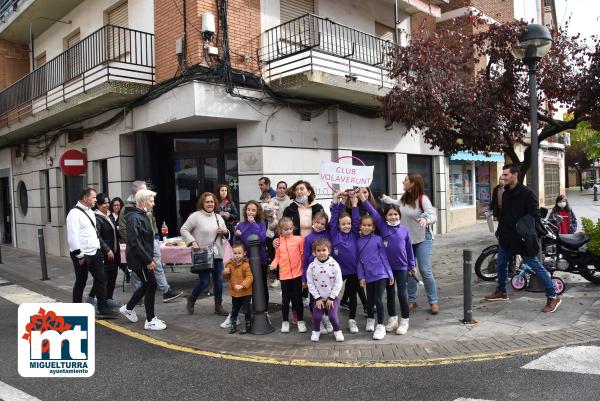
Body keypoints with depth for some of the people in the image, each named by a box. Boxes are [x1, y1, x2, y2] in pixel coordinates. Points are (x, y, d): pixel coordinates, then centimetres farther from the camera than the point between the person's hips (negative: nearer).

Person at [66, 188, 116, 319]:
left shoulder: (90, 212, 14)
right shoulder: (75, 213, -15)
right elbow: (72, 236, -20)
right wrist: (79, 255, -19)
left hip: (94, 253, 8)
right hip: (82, 255, -8)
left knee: (101, 279, 7)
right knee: (81, 282, 5)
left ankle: (102, 308, 13)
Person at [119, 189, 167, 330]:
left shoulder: (143, 216, 12)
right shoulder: (134, 218, -19)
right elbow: (134, 243, -25)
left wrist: (150, 257, 15)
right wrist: (148, 260, -22)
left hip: (143, 258, 10)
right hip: (138, 259, -10)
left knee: (146, 285, 18)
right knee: (151, 285, -4)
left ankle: (128, 308, 36)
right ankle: (150, 321, 7)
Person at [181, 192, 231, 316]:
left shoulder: (218, 218, 13)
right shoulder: (196, 216, -6)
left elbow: (226, 236, 20)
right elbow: (183, 229, -5)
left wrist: (225, 232, -3)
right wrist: (192, 242, -15)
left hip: (217, 255, 6)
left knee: (218, 280, 8)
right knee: (204, 281, -4)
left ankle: (218, 307, 20)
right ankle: (191, 299, 24)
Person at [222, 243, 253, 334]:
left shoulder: (246, 264, -17)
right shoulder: (230, 264, 1)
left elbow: (249, 277, -22)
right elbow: (226, 277, 12)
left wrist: (242, 285, -33)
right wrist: (225, 273, -11)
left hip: (245, 292, -5)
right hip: (234, 292, 5)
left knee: (246, 310, 6)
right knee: (234, 310, 18)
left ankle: (248, 325, 22)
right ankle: (233, 325, 33)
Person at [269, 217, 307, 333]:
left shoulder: (299, 239, -6)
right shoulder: (278, 242, 1)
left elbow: (303, 255, -2)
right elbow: (277, 256, 8)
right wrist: (274, 263, -11)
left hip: (297, 274, -1)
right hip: (284, 275, 2)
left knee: (298, 298, 9)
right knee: (285, 299, 12)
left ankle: (301, 321, 23)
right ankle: (285, 321, 26)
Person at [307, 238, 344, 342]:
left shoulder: (334, 265, -11)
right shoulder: (312, 266, -7)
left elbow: (338, 283, -8)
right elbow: (310, 284, -4)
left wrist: (331, 298, -10)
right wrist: (317, 298, -8)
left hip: (332, 297, -1)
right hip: (319, 298, 1)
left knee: (333, 316, -11)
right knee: (316, 316, -4)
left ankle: (337, 331, 17)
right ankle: (316, 331, 25)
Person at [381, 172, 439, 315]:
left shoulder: (423, 199, -18)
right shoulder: (404, 198, 1)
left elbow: (433, 215, -25)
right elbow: (399, 206, 23)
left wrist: (426, 219, -45)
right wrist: (385, 198, 26)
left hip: (422, 239, -6)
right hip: (406, 239, 6)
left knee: (425, 271, -7)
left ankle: (433, 301, 9)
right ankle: (412, 300, 25)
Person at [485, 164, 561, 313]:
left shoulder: (527, 193, -13)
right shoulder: (505, 193, 11)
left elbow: (535, 214, -16)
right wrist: (500, 231, 13)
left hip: (522, 238, -8)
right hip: (507, 237, 8)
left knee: (537, 267, -2)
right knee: (501, 264, 16)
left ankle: (552, 297, 8)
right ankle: (501, 292, 33)